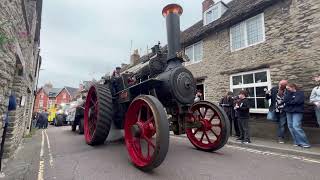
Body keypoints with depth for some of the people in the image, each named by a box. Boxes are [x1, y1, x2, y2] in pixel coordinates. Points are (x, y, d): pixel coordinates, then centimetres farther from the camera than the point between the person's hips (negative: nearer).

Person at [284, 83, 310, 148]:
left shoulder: (300, 93, -1)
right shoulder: (288, 94, 14)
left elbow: (297, 101, -15)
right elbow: (285, 100, -3)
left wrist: (288, 103, -3)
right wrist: (289, 93, -6)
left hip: (297, 112, -6)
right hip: (289, 112, 6)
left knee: (296, 126, -15)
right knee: (290, 126, 4)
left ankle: (304, 142, -4)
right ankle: (297, 142, 12)